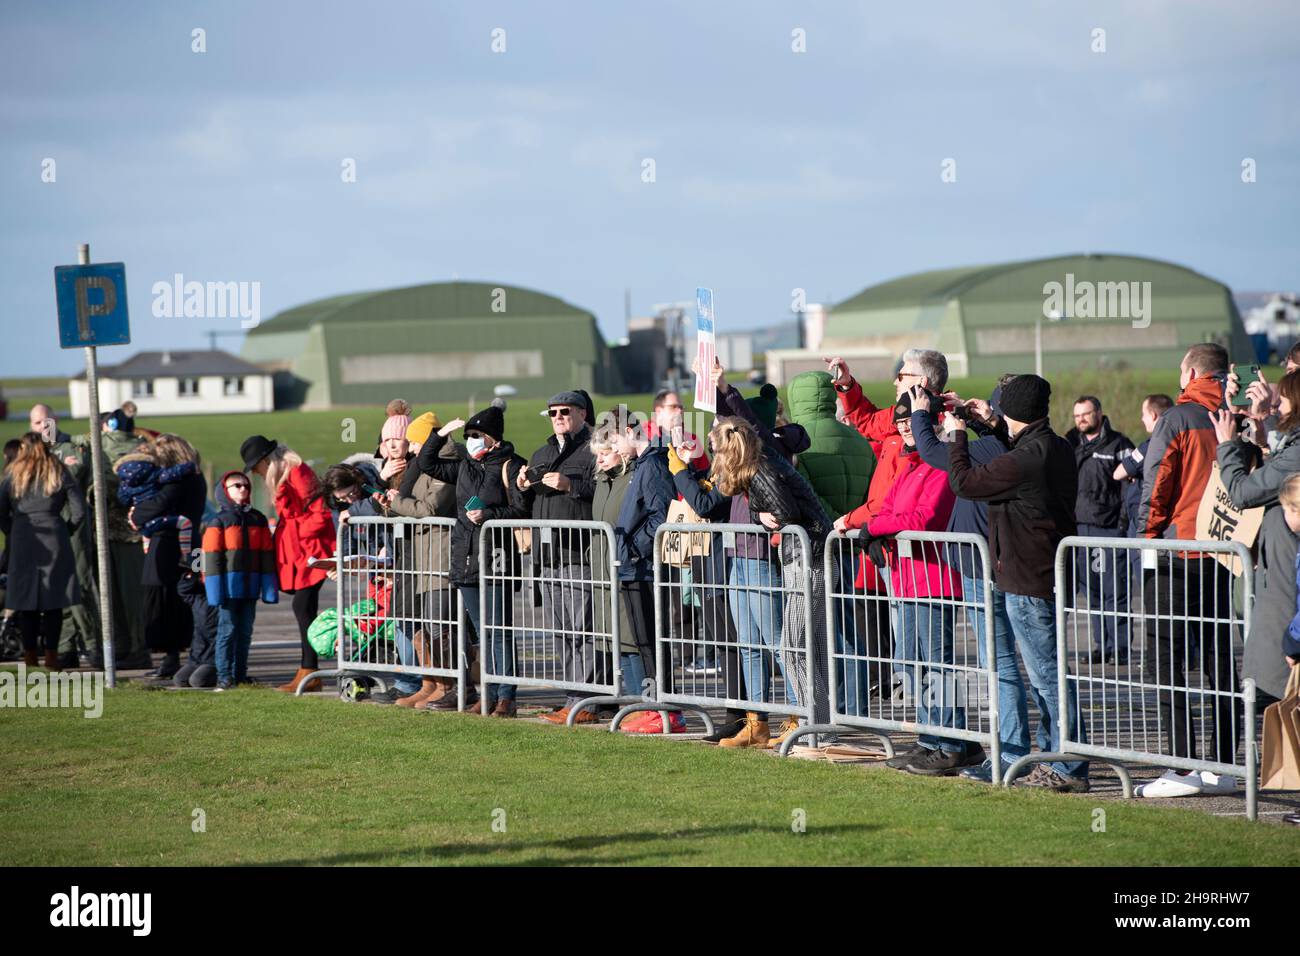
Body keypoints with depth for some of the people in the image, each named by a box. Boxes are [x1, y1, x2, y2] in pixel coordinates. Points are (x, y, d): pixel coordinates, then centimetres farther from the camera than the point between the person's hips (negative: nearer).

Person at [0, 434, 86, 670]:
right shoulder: (59, 473, 6)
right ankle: (51, 655, -1)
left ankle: (29, 655, 6)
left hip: (22, 543, 1)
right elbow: (79, 511, 0)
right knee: (53, 602, 3)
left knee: (26, 600, 6)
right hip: (54, 542, -1)